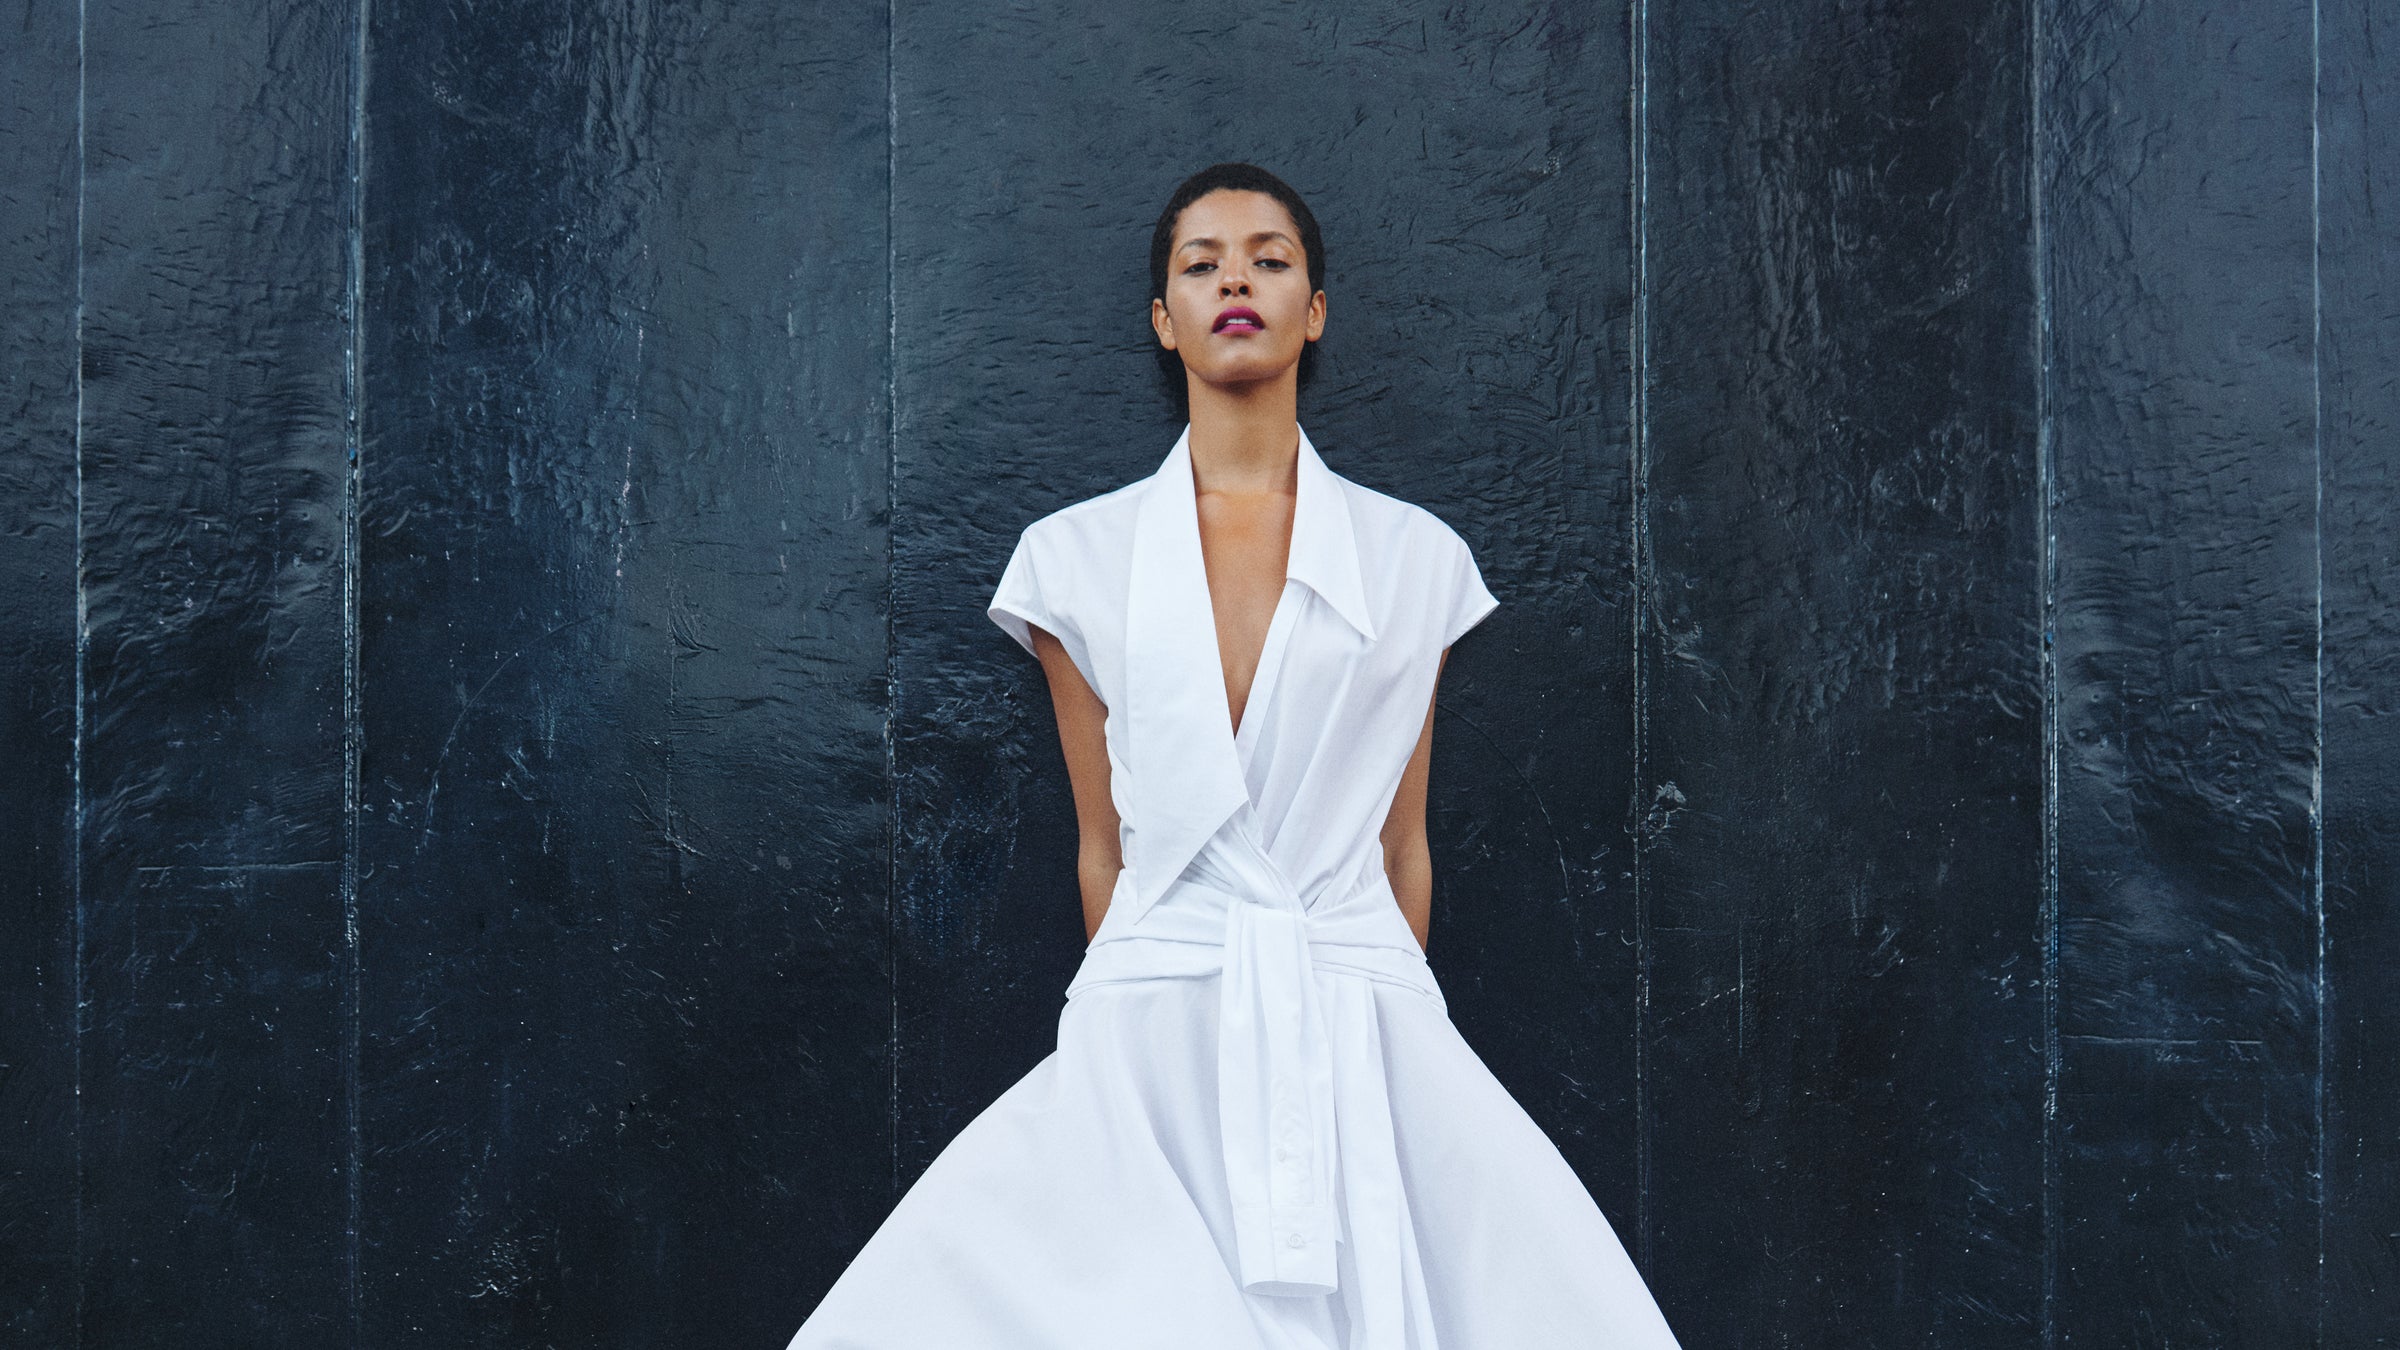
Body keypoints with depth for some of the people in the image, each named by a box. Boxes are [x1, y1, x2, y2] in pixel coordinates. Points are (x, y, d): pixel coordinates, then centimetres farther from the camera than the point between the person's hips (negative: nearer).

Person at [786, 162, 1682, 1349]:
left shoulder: (1414, 558, 8)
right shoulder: (1075, 558, 7)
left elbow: (1404, 846, 11)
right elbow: (1103, 848, 10)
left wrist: (1389, 1028, 12)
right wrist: (1139, 1018, 11)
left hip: (1360, 1036, 1)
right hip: (1148, 1040, 0)